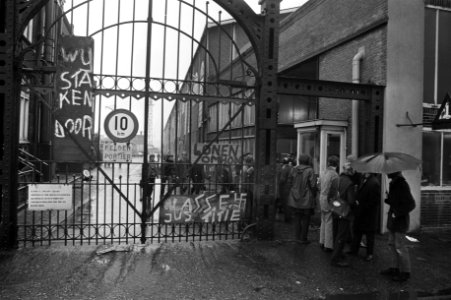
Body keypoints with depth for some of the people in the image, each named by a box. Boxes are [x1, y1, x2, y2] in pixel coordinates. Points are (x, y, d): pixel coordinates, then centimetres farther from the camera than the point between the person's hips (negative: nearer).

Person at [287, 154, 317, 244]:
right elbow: (313, 185, -14)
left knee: (297, 218, 15)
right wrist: (313, 195, 0)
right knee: (305, 219, 7)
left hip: (294, 199, 5)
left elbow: (290, 182, 5)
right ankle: (303, 238, 14)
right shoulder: (309, 171, -14)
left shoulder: (293, 170, 0)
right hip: (306, 199, -4)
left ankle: (297, 236, 22)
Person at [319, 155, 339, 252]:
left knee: (323, 221, 17)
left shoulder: (324, 173, 8)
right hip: (329, 200, -8)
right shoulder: (334, 174, -16)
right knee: (329, 223, 0)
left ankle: (322, 242, 27)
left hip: (322, 199, 8)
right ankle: (328, 245, 6)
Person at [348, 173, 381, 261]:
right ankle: (354, 250, 30)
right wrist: (357, 201, -1)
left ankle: (369, 254, 23)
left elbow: (374, 201, -20)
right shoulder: (363, 179, 5)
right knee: (357, 231, 16)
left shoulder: (374, 182, -20)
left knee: (369, 234, 8)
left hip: (369, 214, -8)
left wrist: (360, 204, -17)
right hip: (360, 212, 8)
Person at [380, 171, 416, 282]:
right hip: (393, 218, 9)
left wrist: (397, 213, -19)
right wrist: (388, 200, 4)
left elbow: (411, 204, -22)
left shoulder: (402, 185, -19)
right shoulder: (393, 184, 8)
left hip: (400, 220, -9)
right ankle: (395, 268, 27)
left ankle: (405, 272, 12)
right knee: (392, 244, 15)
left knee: (400, 247, -1)